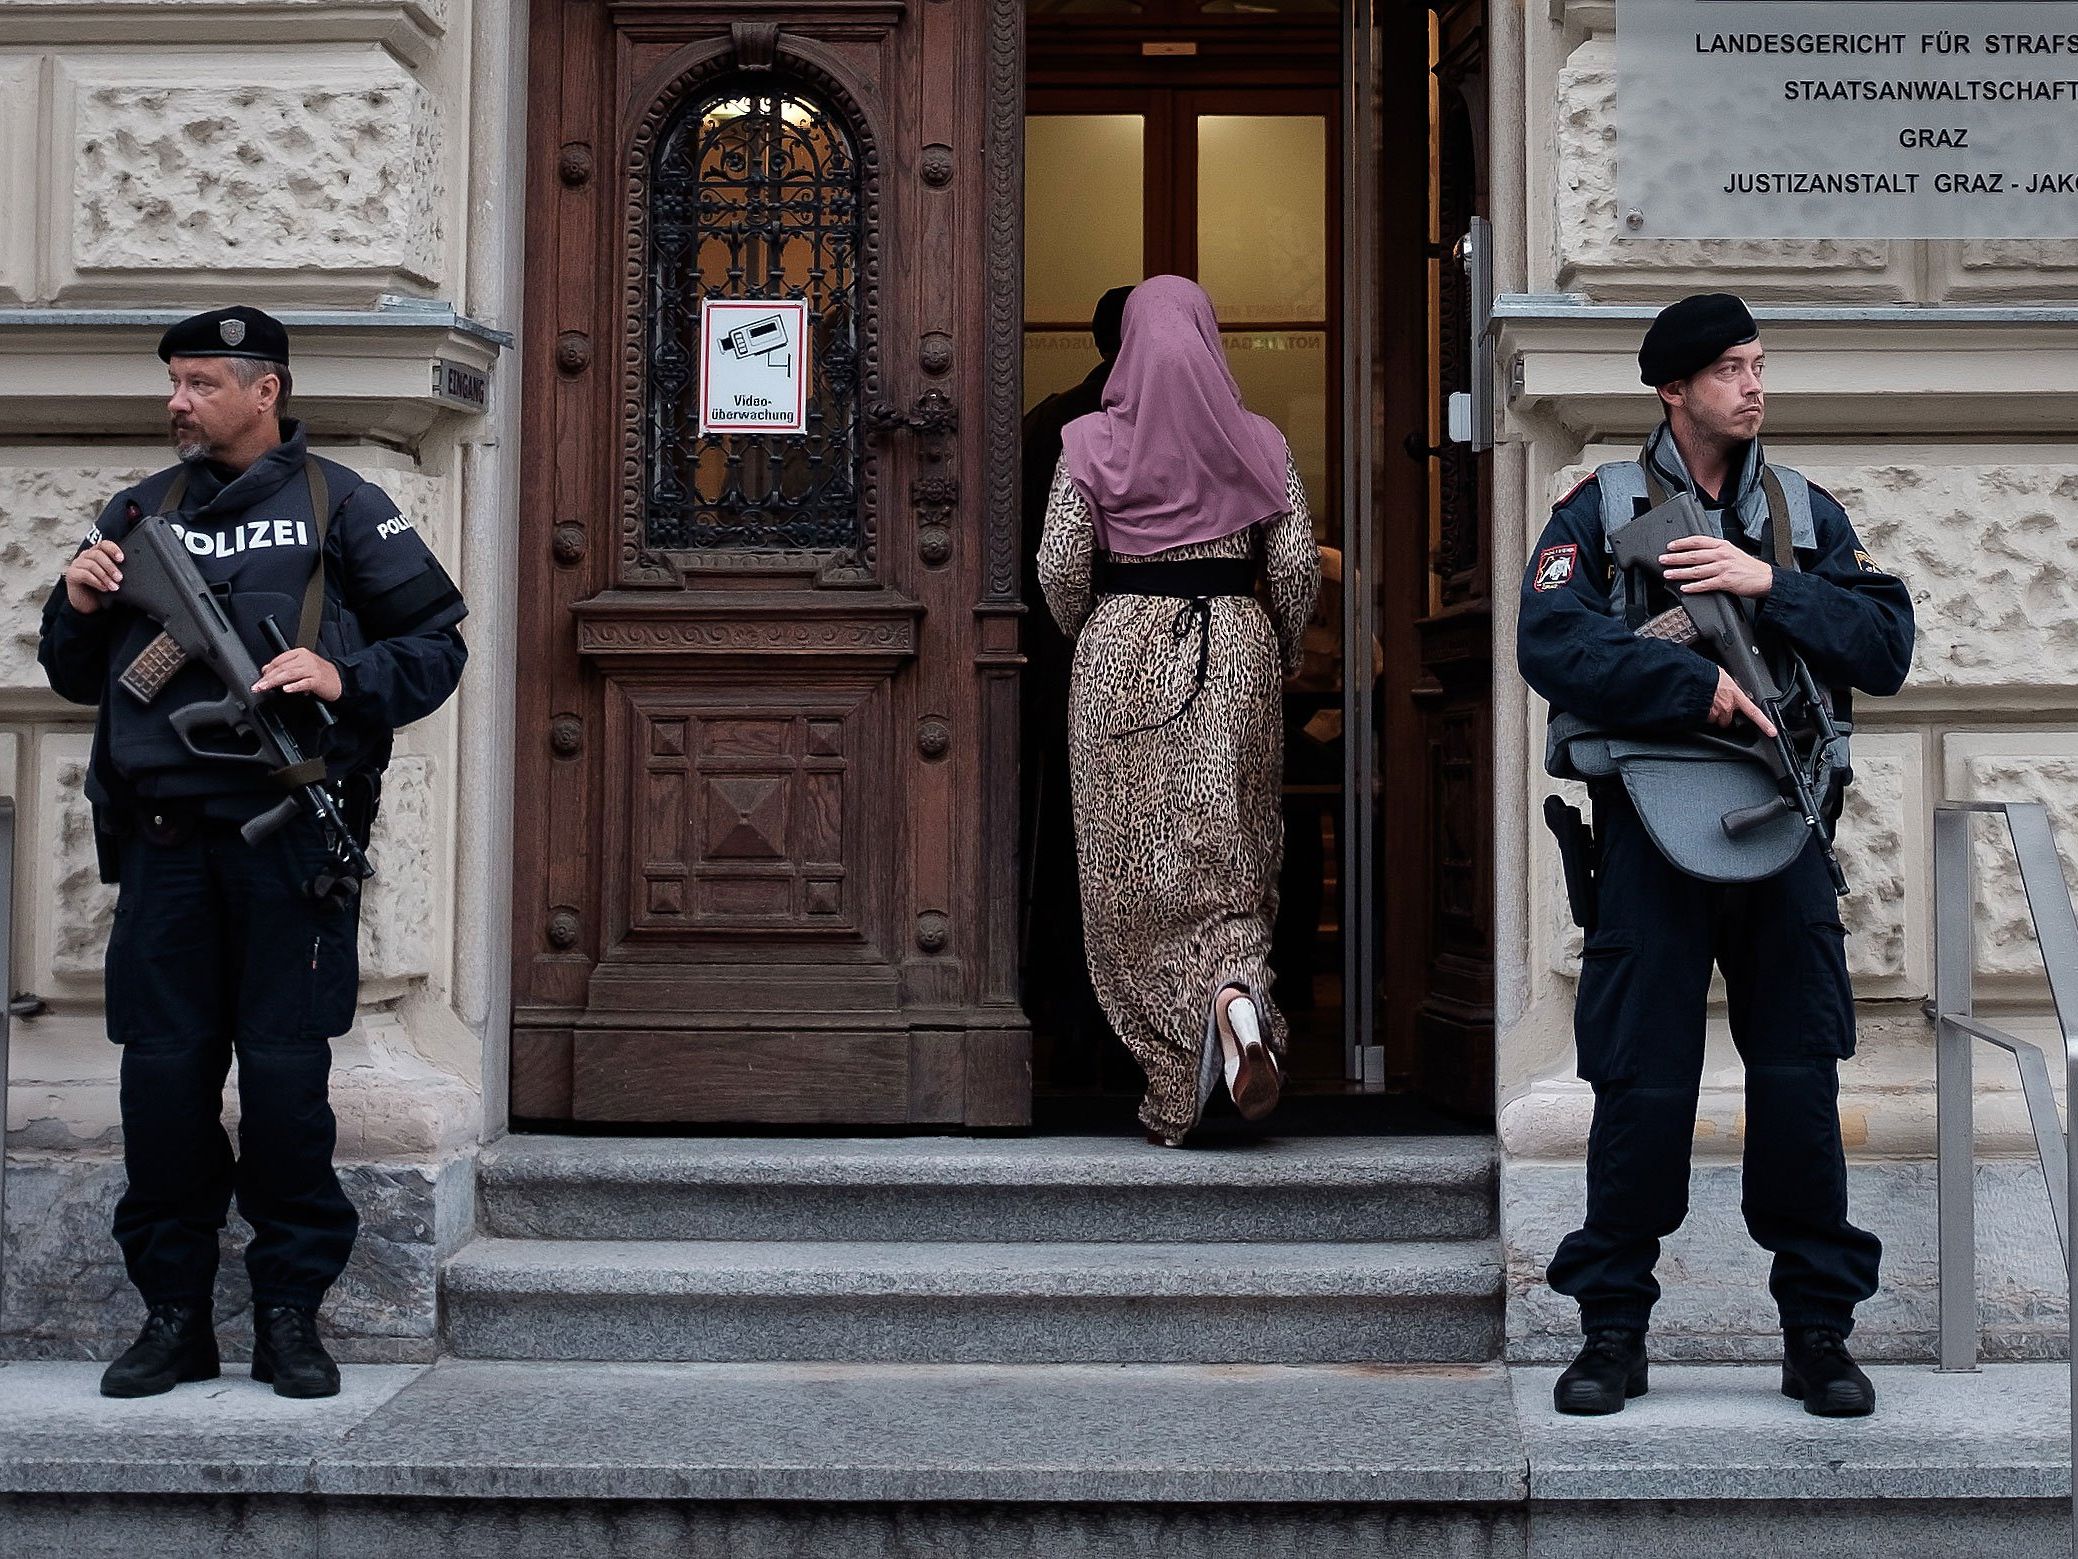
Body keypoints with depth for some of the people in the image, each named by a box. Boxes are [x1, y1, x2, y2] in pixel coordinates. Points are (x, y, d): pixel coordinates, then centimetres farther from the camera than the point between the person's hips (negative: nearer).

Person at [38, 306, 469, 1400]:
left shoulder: (339, 507, 7)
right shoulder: (138, 512, 17)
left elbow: (436, 644, 5)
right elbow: (80, 679, 21)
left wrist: (345, 680, -11)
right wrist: (78, 608, 1)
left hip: (291, 834, -3)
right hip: (163, 838, 3)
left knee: (286, 1074, -1)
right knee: (163, 1072, 3)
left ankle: (290, 1311, 11)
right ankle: (174, 1313, 14)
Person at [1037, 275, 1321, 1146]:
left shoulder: (1092, 442, -1)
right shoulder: (1259, 443, 3)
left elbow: (1059, 568, -4)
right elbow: (1297, 567, 0)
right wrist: (1277, 654, 16)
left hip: (1121, 657, -1)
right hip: (1234, 650, 1)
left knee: (1132, 872, 5)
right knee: (1230, 849, 9)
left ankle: (1171, 1095, 6)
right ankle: (1237, 988, -22)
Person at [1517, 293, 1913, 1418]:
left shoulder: (1806, 513, 14)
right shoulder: (1602, 509, 5)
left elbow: (1886, 647, 2)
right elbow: (1552, 640, -12)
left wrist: (1768, 586, -11)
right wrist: (1698, 688, -20)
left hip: (1781, 825, 2)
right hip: (1648, 823, -2)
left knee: (1800, 1082, 2)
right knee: (1641, 1086, 0)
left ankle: (1817, 1333, 14)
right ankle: (1613, 1332, 13)